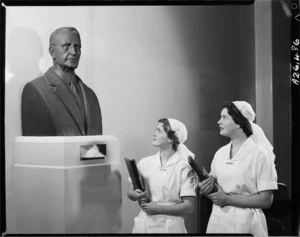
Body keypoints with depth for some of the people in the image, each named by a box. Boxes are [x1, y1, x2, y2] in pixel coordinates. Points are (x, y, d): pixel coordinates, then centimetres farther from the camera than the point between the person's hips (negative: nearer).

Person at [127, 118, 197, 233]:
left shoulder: (184, 168, -11)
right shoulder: (145, 162, -1)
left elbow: (188, 207, -12)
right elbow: (130, 192, 6)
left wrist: (158, 208, -16)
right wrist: (136, 195, -15)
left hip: (170, 226, -3)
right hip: (144, 224, 3)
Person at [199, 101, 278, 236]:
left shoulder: (259, 154, -13)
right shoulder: (220, 153, 2)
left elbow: (266, 201, -15)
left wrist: (227, 199, -16)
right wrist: (209, 182, -10)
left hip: (245, 222, -5)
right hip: (218, 220, 5)